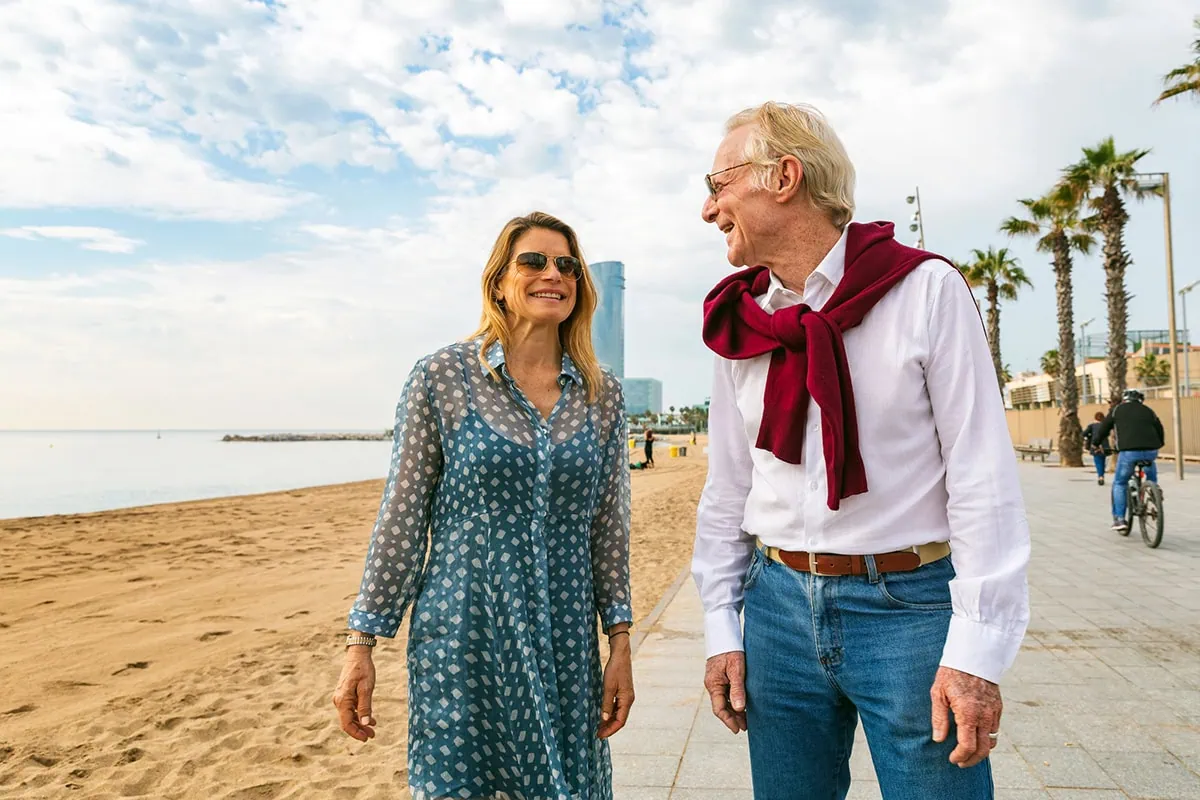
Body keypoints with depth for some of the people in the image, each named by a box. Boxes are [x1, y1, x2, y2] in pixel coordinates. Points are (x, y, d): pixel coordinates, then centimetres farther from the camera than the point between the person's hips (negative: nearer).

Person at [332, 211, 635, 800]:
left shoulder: (602, 394, 2)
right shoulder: (442, 377, -6)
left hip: (565, 644, 3)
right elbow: (401, 519, -4)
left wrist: (620, 641, 5)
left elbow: (609, 525, 6)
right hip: (463, 639, -2)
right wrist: (361, 644, -3)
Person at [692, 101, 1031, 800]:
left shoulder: (925, 290, -7)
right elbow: (727, 489, 8)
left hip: (910, 604, -4)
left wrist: (976, 651, -13)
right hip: (781, 604, 4)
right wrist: (722, 629, 7)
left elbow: (983, 478, -9)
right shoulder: (740, 322, 5)